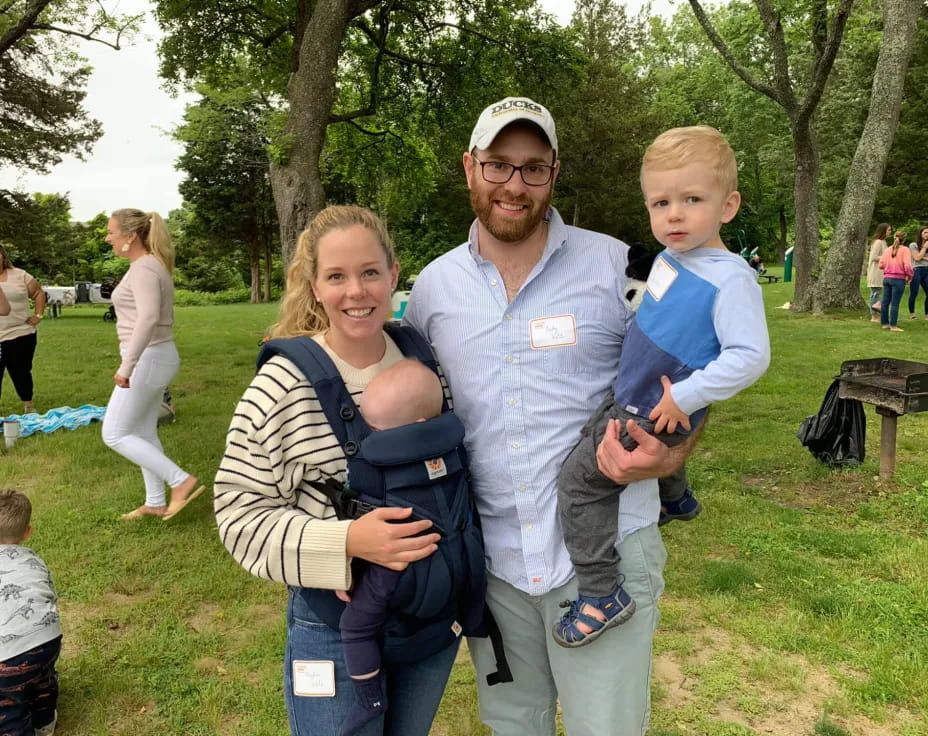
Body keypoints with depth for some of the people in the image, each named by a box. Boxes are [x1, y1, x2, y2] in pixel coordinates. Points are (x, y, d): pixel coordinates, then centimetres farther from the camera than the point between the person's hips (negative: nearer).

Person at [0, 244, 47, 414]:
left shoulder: (19, 275, 3)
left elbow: (39, 293, 11)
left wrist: (38, 315, 2)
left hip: (20, 335, 0)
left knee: (21, 373, 12)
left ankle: (28, 406, 26)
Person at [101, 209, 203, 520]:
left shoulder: (143, 268, -18)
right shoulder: (150, 265, 13)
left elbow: (148, 318, -31)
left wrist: (127, 366, -31)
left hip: (148, 359, -10)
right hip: (154, 357, 10)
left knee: (115, 434, -2)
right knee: (143, 432, 15)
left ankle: (181, 481, -3)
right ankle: (156, 503, 23)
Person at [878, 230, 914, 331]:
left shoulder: (887, 250, 6)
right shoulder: (905, 250, -7)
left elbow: (881, 265, 5)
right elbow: (907, 266, -15)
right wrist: (909, 276, 1)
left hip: (887, 278, 5)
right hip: (899, 279, -5)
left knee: (885, 302, 9)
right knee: (895, 303, -3)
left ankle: (884, 323, 16)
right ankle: (893, 326, -1)